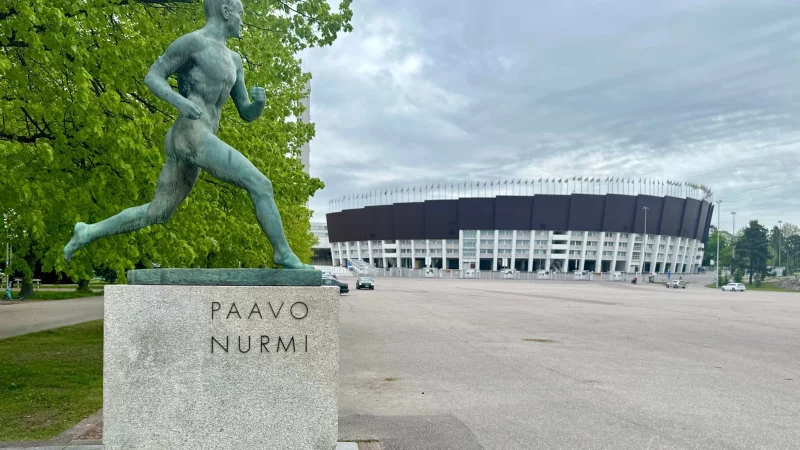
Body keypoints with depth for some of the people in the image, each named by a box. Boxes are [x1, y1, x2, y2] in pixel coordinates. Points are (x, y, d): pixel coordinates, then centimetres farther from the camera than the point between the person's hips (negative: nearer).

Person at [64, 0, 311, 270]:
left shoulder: (233, 60, 25)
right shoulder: (192, 40, 0)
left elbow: (247, 114, 22)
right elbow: (152, 77, 0)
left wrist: (260, 100, -2)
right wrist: (179, 101, -20)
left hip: (187, 147, 10)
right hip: (191, 136, -10)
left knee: (156, 213, 16)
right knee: (260, 185, -12)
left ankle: (88, 232, 25)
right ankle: (285, 255, -8)